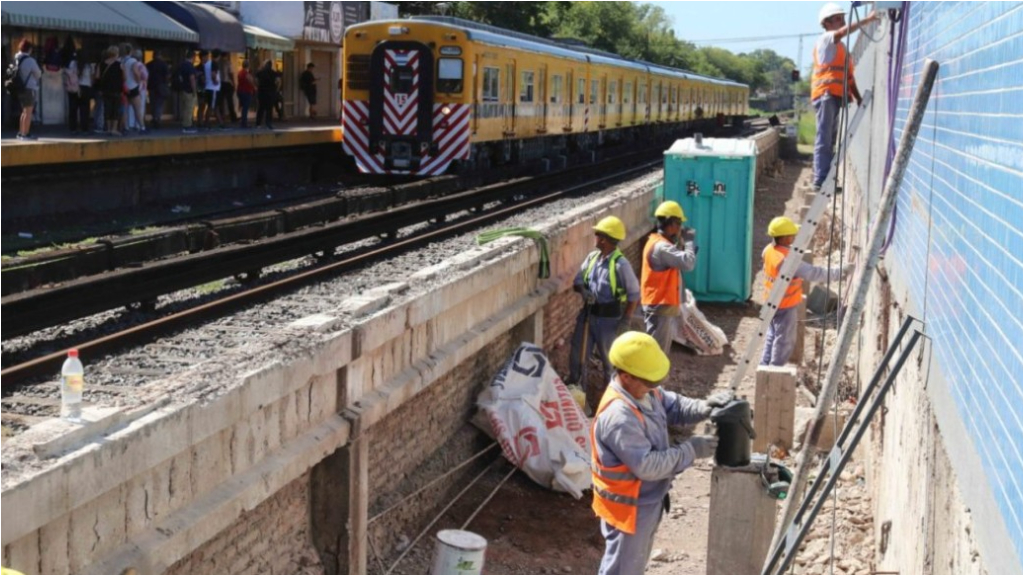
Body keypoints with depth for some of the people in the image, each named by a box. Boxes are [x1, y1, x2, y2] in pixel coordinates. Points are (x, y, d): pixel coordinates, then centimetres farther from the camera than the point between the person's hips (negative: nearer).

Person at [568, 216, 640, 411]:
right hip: (588, 314, 6)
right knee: (578, 353, 10)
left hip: (609, 317, -6)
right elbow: (578, 281, 8)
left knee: (608, 356, 13)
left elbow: (634, 294, -12)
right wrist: (583, 291, -15)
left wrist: (626, 320, -14)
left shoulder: (620, 264, -18)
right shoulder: (592, 257, 0)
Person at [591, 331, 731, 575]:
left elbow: (673, 406, 9)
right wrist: (691, 450, -24)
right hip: (627, 505, -9)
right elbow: (647, 465, -32)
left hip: (647, 500, 10)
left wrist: (705, 408, -12)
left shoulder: (644, 391, -6)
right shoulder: (618, 417, -34)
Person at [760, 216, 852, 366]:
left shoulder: (769, 250, -4)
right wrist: (840, 272, -26)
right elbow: (813, 273, -31)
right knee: (784, 341, 5)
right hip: (785, 306, -9)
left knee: (772, 336, 22)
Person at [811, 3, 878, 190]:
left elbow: (848, 76, 22)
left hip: (837, 96, 9)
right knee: (824, 140, -12)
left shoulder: (841, 47, 25)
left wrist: (858, 98, 13)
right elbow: (843, 32, -21)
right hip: (826, 94, -9)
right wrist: (867, 20, -24)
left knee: (830, 140, 8)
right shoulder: (825, 39, 1)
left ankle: (825, 180, 10)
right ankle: (820, 181, -15)